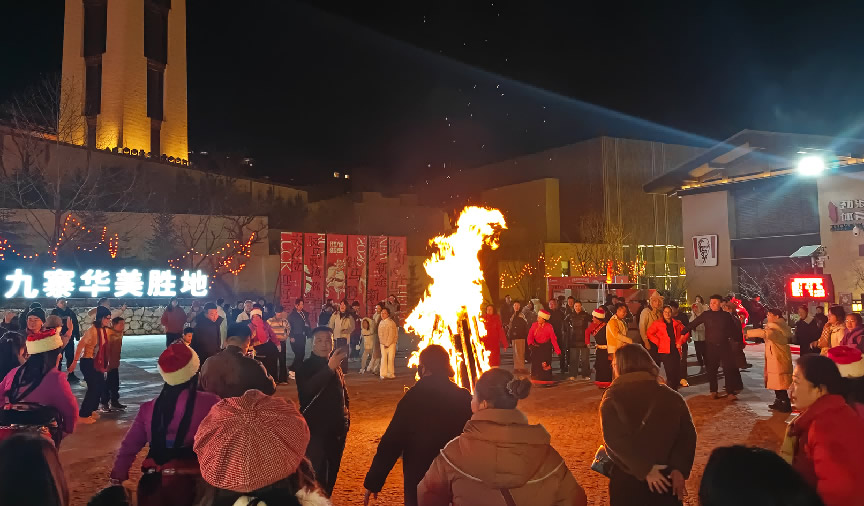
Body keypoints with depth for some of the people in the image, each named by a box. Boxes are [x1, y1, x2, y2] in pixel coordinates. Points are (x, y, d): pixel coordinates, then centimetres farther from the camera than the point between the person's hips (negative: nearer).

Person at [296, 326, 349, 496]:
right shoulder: (306, 367, -11)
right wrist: (329, 368, -39)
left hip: (337, 428, 6)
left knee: (332, 472, 16)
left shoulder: (336, 365, 9)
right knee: (316, 474, -11)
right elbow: (307, 390, -31)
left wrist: (346, 411, 10)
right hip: (316, 429, -6)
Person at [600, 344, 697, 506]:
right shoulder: (671, 396, 1)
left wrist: (645, 469, -17)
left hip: (627, 478, -2)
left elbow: (614, 440, -20)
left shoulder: (612, 398, -9)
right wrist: (679, 469, -11)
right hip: (666, 475, 2)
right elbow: (687, 434, -7)